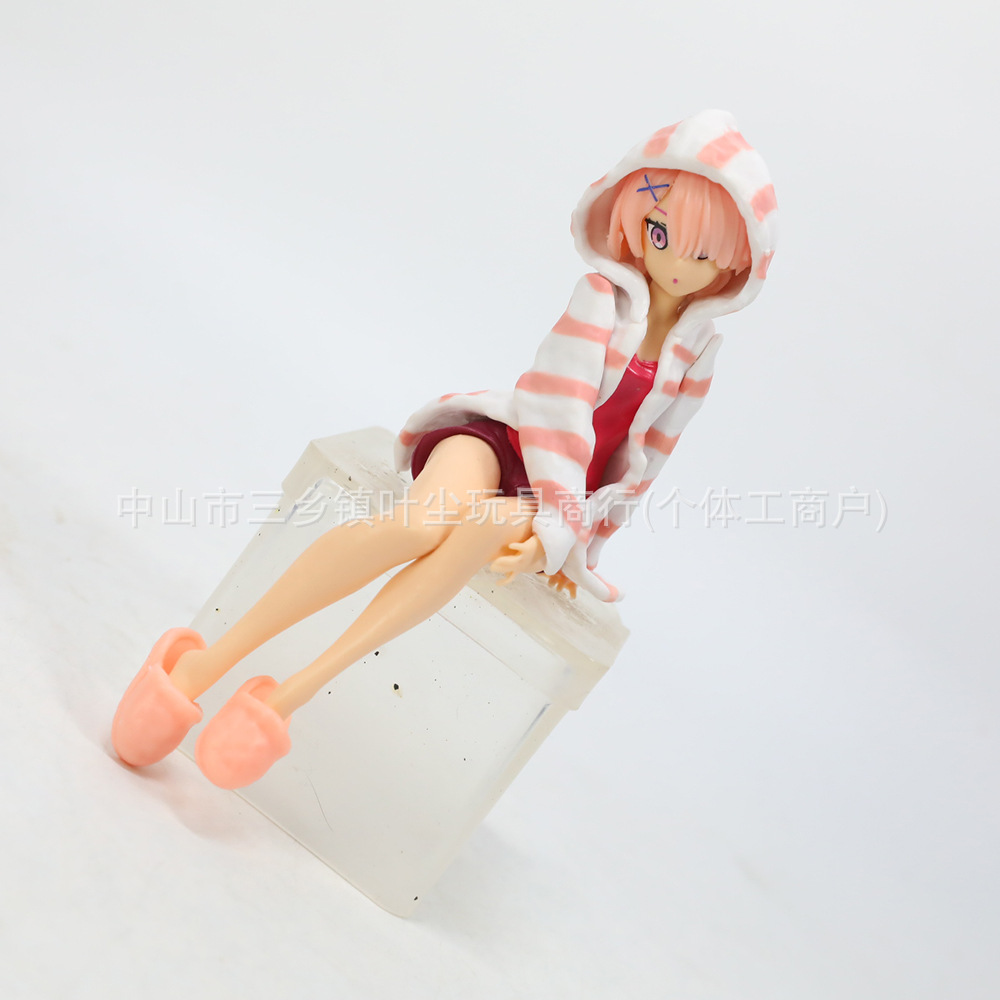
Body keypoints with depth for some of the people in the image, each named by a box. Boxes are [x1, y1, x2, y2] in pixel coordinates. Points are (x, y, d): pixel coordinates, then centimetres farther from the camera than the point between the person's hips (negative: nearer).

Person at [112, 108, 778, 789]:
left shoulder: (699, 350, 12)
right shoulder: (602, 296, 1)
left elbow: (642, 461, 13)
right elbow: (561, 408, -9)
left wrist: (568, 540, 6)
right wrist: (560, 516, -18)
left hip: (553, 500, 2)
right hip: (499, 438, -2)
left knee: (489, 526, -39)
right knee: (429, 520, -39)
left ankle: (294, 691, -43)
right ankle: (210, 659, -32)